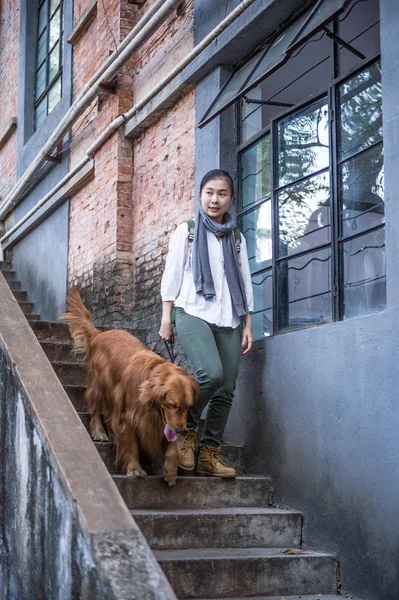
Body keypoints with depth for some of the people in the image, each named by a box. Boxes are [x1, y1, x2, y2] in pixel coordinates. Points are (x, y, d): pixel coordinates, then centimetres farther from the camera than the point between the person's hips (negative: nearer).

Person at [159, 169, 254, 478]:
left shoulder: (237, 238, 18)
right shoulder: (186, 231, 9)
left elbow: (245, 283, 17)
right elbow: (172, 275, 5)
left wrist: (248, 325, 10)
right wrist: (166, 318, -2)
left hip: (229, 320, 4)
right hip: (194, 313, -4)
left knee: (226, 389, -4)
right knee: (211, 374, -25)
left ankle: (210, 454, 5)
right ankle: (186, 430, -4)